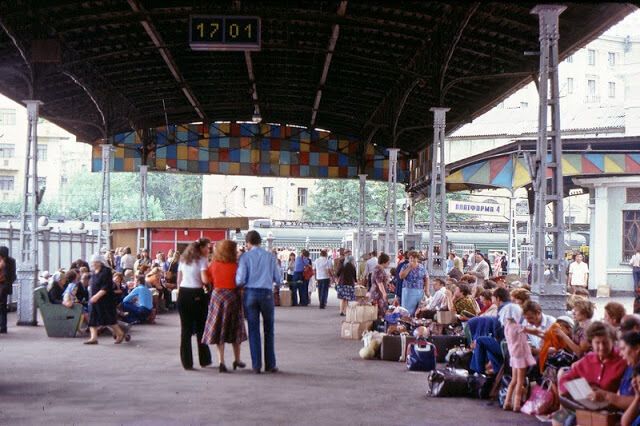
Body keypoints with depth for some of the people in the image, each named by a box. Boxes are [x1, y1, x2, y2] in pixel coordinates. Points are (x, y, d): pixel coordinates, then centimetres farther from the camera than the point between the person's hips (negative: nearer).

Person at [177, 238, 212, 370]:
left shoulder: (183, 259, 13)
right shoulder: (202, 260, -5)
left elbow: (179, 280, 13)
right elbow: (205, 280, -17)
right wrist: (211, 281, 3)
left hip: (183, 294, 5)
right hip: (196, 294, -5)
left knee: (185, 329, 6)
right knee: (201, 328, 9)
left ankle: (187, 362, 4)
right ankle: (204, 360, 17)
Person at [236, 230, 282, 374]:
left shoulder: (245, 257, -1)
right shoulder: (270, 256, 3)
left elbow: (240, 280, -8)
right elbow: (278, 279, 5)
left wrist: (239, 284, 15)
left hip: (250, 293, -1)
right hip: (266, 293, 1)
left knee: (253, 330, 6)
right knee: (269, 330, 11)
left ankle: (256, 365, 6)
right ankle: (270, 365, 12)